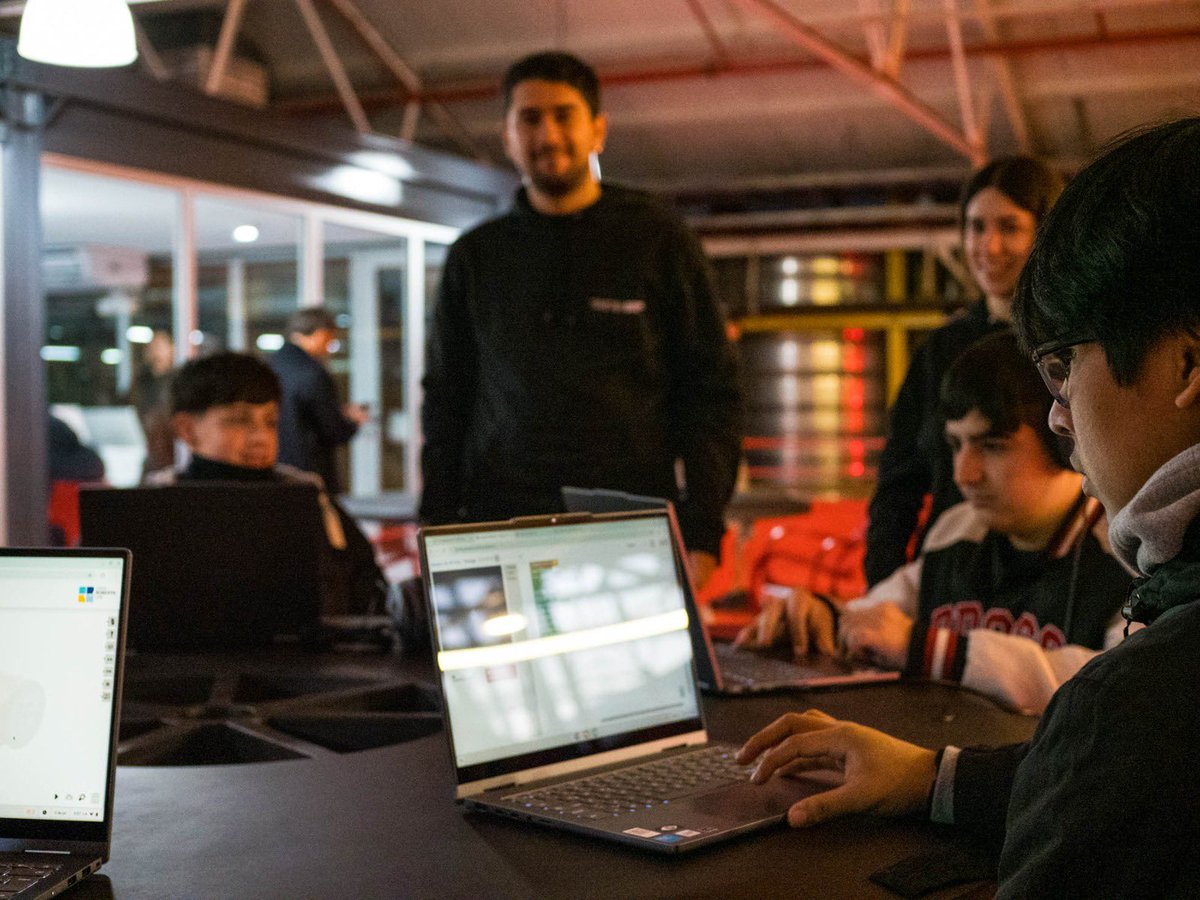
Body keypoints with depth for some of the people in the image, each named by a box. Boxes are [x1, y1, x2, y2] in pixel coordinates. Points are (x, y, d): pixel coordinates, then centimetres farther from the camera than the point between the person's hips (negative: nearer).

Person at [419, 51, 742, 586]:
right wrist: (437, 536, 6)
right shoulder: (475, 257, 13)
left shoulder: (657, 239, 6)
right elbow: (446, 402, 16)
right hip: (502, 527, 2)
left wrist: (702, 535, -6)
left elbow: (711, 393, 4)